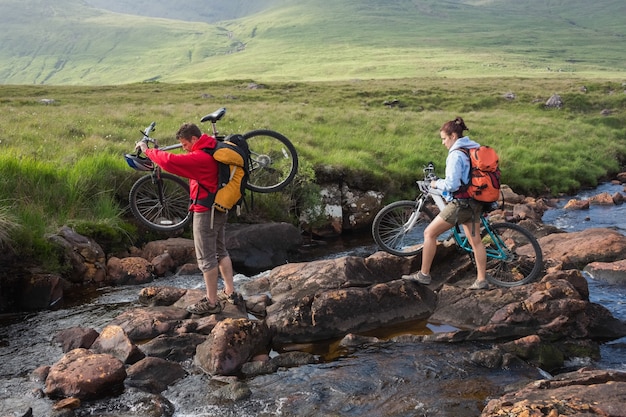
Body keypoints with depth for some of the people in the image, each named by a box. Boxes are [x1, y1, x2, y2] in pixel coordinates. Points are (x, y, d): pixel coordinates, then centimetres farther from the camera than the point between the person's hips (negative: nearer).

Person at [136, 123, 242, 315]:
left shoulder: (200, 157, -23)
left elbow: (170, 161, -27)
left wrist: (147, 150, -14)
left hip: (206, 212, -10)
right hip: (220, 209, 10)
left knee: (206, 257, 0)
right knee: (220, 251, 19)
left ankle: (212, 302, 7)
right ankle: (231, 292, 26)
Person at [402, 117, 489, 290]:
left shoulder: (456, 155, -17)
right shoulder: (474, 149, 10)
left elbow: (451, 185, -23)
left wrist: (437, 184, -5)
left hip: (460, 204, -9)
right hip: (475, 202, 9)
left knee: (429, 233, 1)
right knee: (475, 240, 14)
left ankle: (423, 275, 7)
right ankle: (482, 280, 19)